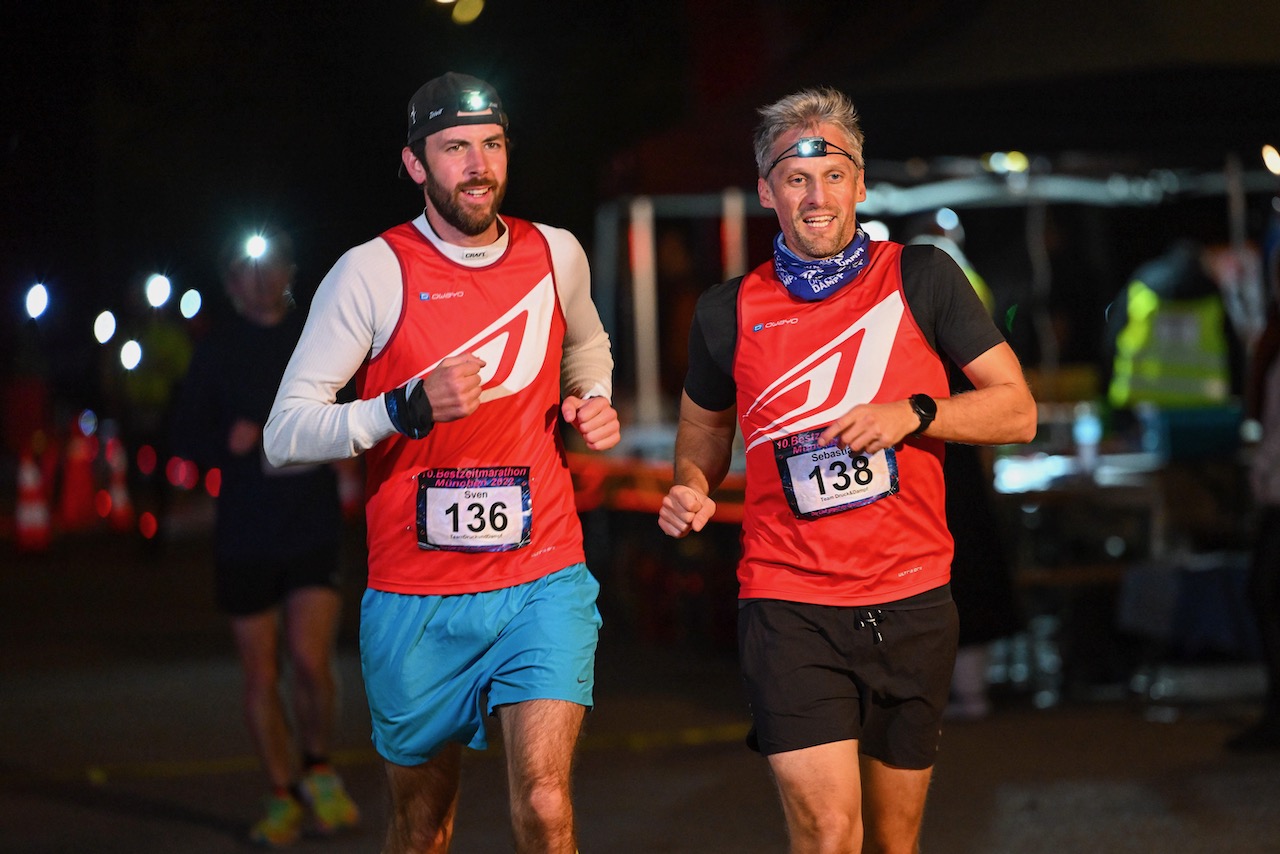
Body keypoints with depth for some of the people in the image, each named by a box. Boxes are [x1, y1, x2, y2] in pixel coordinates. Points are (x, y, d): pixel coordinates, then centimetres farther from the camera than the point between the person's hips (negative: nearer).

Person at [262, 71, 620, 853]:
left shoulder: (556, 255, 5)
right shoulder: (373, 273, -7)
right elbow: (285, 433, -12)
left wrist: (593, 403, 10)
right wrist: (410, 407, -25)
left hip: (542, 583, 1)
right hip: (415, 599, -1)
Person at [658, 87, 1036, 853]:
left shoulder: (922, 280, 0)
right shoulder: (731, 314, 3)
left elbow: (1017, 412, 1)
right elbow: (706, 425, 21)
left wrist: (913, 414, -14)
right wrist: (692, 489, 1)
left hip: (912, 605, 1)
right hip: (790, 604, -1)